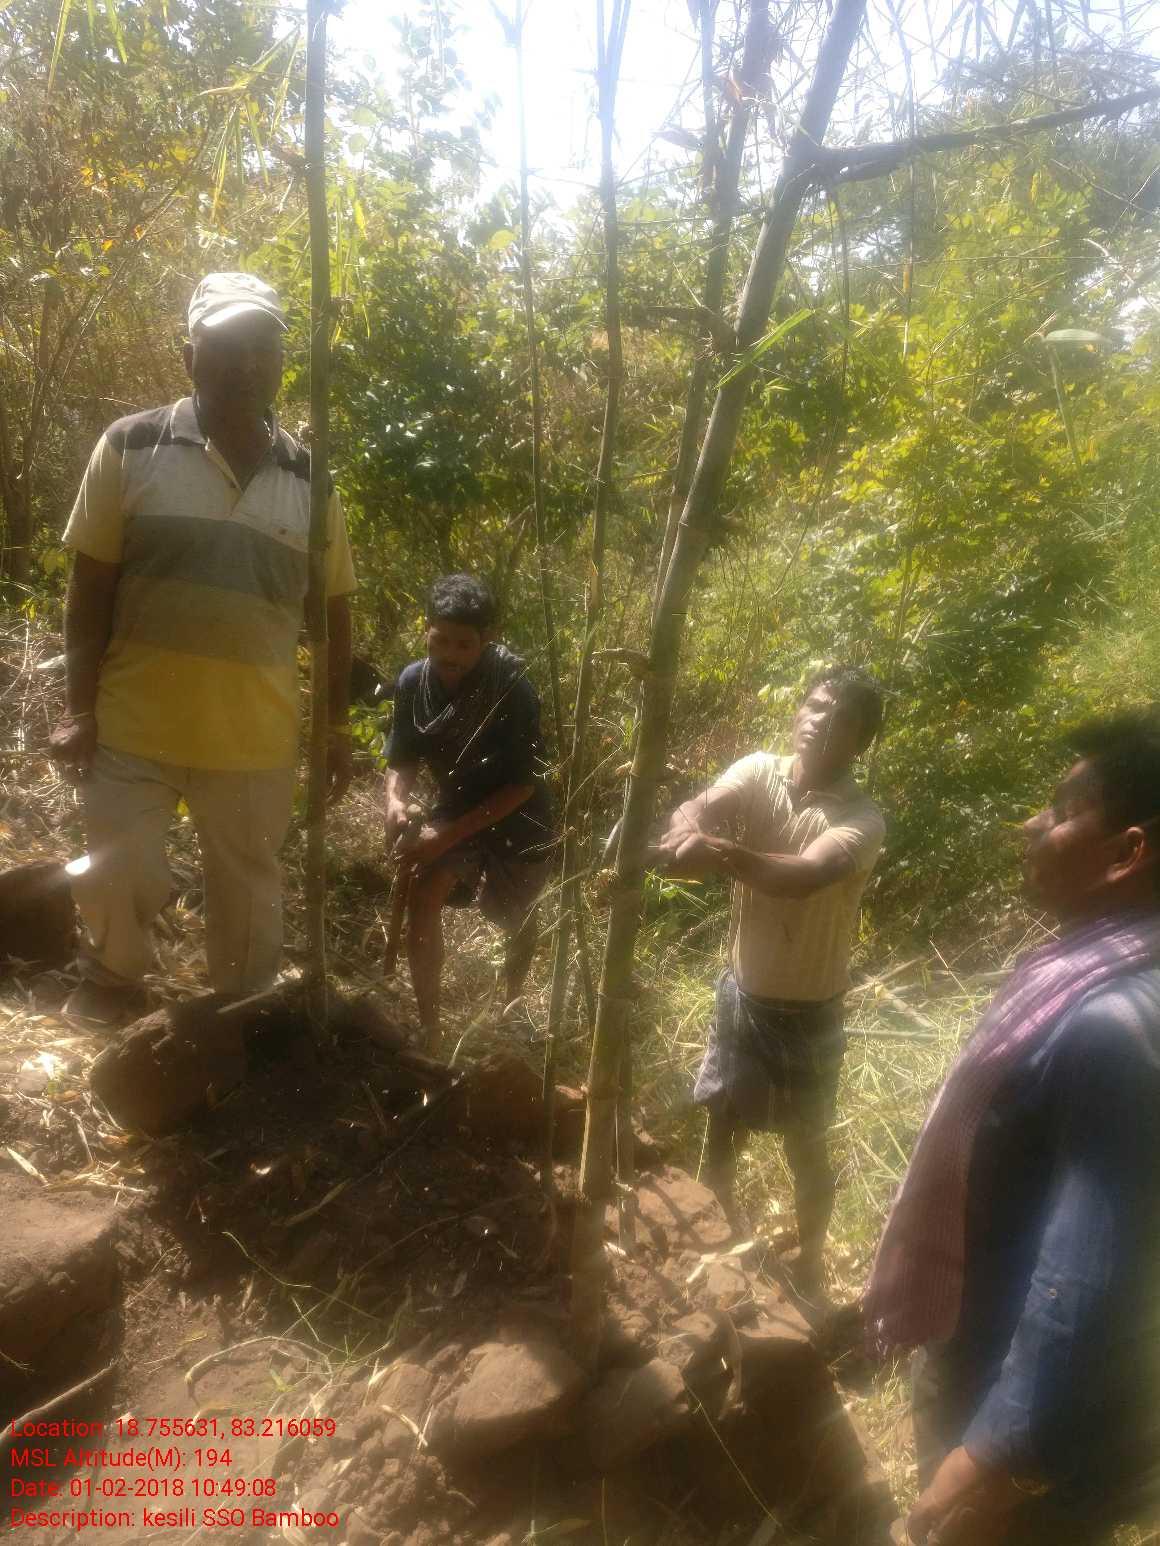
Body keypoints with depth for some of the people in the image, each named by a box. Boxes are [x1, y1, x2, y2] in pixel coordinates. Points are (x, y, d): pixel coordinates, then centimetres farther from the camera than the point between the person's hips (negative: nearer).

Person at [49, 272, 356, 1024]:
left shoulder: (310, 476, 3)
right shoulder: (130, 448, -3)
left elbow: (334, 608, 8)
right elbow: (91, 587, -2)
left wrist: (338, 724, 7)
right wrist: (80, 706, -6)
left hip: (257, 735, 2)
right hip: (135, 722, -2)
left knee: (250, 889, 14)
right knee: (117, 877, 0)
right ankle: (115, 971, 34)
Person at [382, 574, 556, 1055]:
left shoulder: (512, 689, -29)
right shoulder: (413, 681, -16)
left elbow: (523, 785, -25)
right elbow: (403, 760, -5)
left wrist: (448, 836, -30)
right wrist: (394, 800, -28)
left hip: (517, 818, -3)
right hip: (457, 806, 3)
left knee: (514, 917, 16)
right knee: (422, 896, -18)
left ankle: (510, 1005, 47)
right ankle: (429, 1036, -3)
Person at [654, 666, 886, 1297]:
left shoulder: (862, 818, -21)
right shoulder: (759, 770, -7)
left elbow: (803, 874, -39)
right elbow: (702, 805, -26)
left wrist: (724, 855, -57)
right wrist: (688, 827, -51)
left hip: (807, 1011, -4)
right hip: (741, 990, 4)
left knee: (805, 1149, 15)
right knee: (720, 1124, 20)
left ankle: (809, 1263, 41)